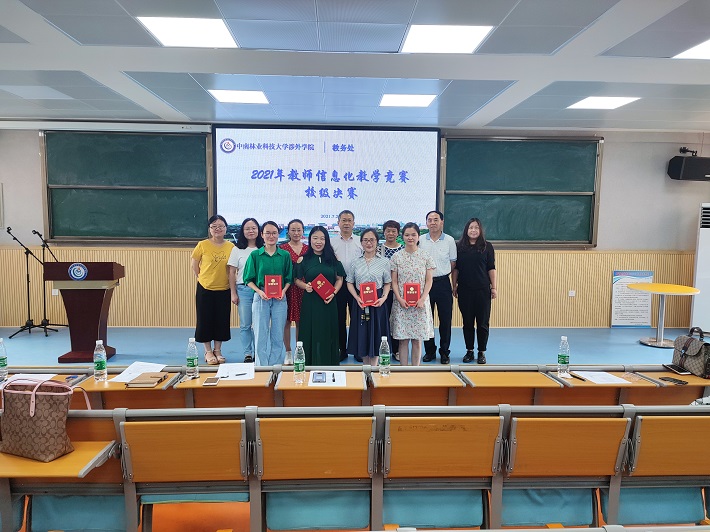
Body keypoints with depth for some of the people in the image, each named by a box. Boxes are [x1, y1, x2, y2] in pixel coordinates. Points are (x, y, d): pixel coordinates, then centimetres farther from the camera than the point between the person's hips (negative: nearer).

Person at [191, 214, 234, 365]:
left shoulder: (231, 246, -2)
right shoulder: (202, 245, -7)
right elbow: (194, 264, 2)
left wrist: (230, 282, 4)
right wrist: (202, 278, 2)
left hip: (224, 290, 2)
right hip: (205, 289, -2)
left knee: (222, 320, 9)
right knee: (205, 320, 6)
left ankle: (218, 351, 25)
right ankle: (208, 352, 22)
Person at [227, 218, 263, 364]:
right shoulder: (237, 249, 5)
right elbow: (232, 272, 5)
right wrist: (233, 293, 0)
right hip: (243, 289, 0)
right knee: (245, 325, 4)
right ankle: (247, 355, 14)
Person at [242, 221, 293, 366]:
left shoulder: (285, 255, 4)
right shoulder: (255, 255, 0)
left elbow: (289, 278, 9)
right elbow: (248, 279, 3)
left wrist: (284, 290, -9)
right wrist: (259, 291, -13)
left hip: (279, 299, 1)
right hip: (260, 298, -1)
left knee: (278, 336, 8)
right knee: (261, 336, 2)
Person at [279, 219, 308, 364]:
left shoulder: (307, 249, 9)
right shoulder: (282, 248, 0)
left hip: (303, 288, 2)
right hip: (287, 288, -2)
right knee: (286, 321, 3)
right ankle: (288, 353, 15)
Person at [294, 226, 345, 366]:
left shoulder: (332, 259, 5)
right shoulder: (303, 260, 1)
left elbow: (339, 279, 8)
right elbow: (297, 280, 6)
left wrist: (333, 293, -8)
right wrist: (305, 286, -14)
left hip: (329, 303, 1)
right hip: (310, 303, -1)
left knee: (328, 335, 7)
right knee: (311, 335, 3)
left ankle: (329, 366, 19)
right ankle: (310, 364, 15)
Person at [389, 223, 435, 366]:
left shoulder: (426, 256, 3)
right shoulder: (397, 257, 3)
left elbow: (429, 280, 2)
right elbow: (394, 281, 3)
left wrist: (423, 299, -10)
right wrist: (399, 299, -10)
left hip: (420, 303, 0)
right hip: (401, 303, 0)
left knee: (417, 340, 5)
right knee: (403, 340, 3)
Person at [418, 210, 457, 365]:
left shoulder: (449, 240, 1)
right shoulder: (420, 240, 3)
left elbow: (453, 264, 6)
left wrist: (454, 285, 5)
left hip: (443, 283, -1)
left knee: (445, 319, 3)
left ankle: (444, 352, 16)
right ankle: (429, 351, 20)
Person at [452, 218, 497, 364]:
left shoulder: (487, 247, 3)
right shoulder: (459, 247, 5)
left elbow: (491, 269, 3)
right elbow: (455, 268, 8)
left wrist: (494, 288, -1)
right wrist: (454, 286, 5)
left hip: (483, 290, -1)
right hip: (464, 290, 1)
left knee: (483, 322, 3)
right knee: (467, 322, 7)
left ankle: (482, 352, 15)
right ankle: (469, 351, 19)